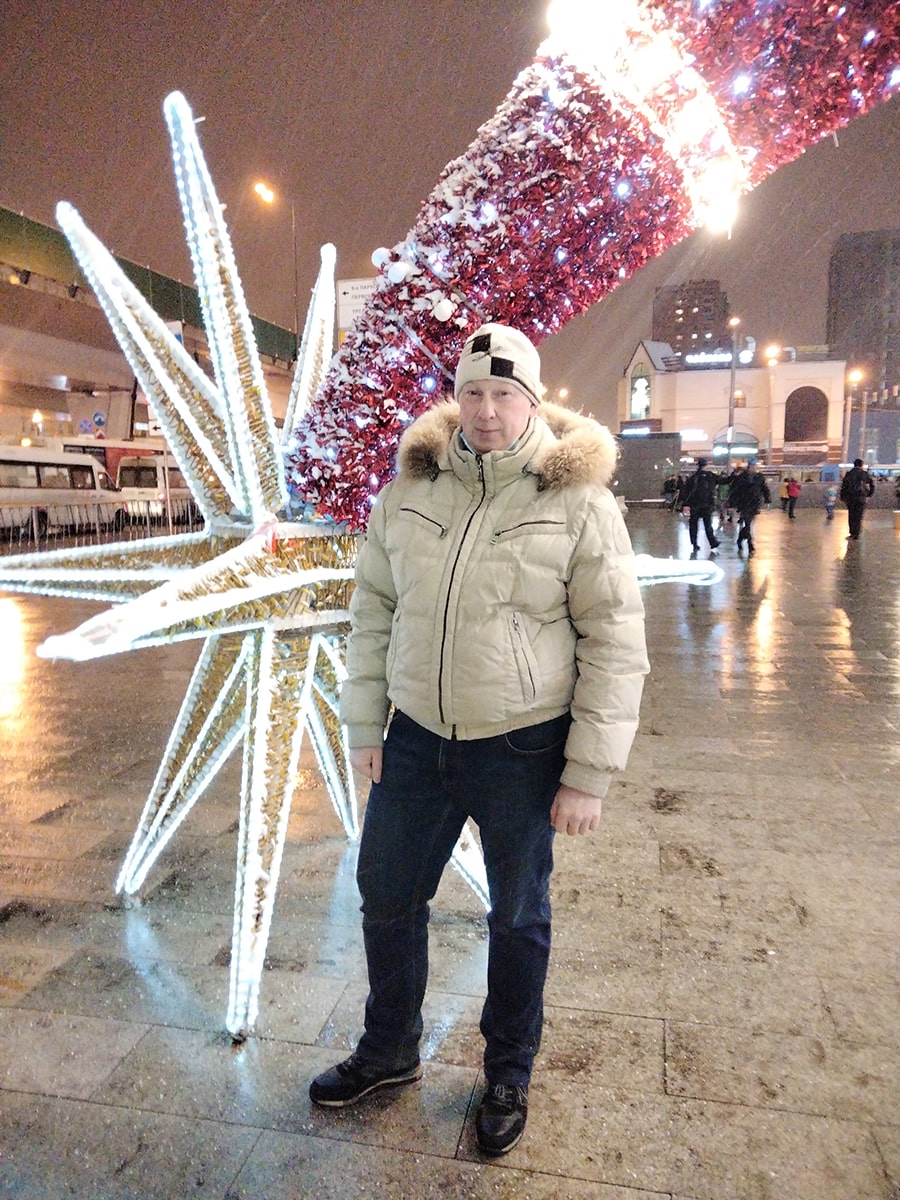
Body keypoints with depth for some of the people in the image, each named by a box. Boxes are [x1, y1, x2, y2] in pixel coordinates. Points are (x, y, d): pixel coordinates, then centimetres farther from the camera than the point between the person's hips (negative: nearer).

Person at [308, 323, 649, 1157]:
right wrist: (364, 726, 5)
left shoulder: (578, 501, -11)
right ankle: (389, 1050, 47)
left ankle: (509, 1074, 44)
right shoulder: (411, 487, 0)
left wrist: (589, 775, -10)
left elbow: (615, 645, -9)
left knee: (518, 917, 16)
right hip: (416, 737, 4)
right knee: (386, 897, 18)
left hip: (522, 746, -3)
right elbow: (373, 608, 6)